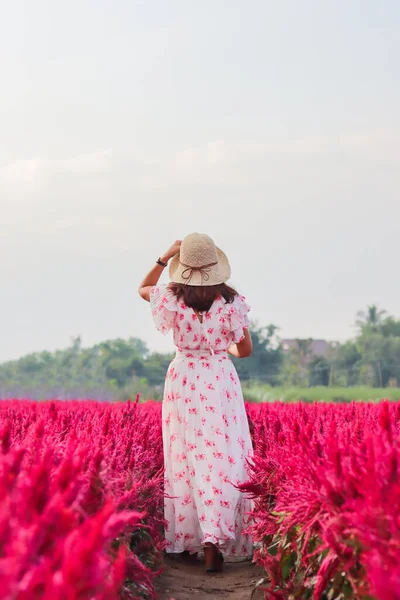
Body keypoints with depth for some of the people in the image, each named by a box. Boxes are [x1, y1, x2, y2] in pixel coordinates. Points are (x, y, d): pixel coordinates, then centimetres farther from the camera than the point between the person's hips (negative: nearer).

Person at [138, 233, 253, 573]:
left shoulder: (172, 299, -5)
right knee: (223, 459, -2)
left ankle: (188, 540, 14)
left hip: (184, 380, 1)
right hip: (221, 379, -1)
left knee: (186, 459, 9)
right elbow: (246, 350, 2)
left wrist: (165, 258, 12)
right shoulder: (231, 302, -7)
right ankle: (214, 541, -12)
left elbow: (143, 289, 18)